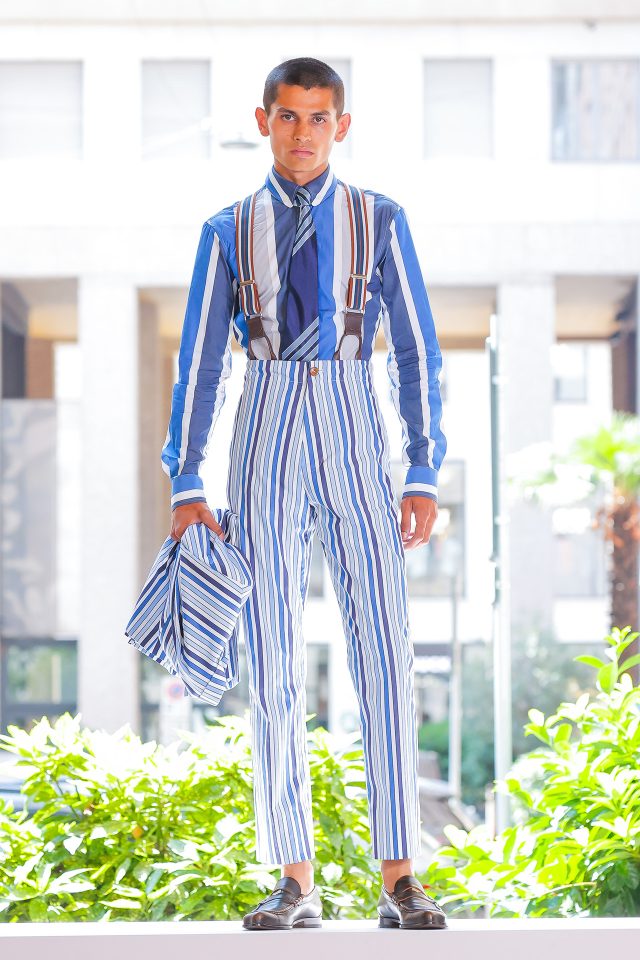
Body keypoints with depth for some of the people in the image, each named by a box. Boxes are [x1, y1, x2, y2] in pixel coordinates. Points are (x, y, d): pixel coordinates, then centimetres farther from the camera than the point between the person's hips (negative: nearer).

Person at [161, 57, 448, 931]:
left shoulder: (379, 221, 7)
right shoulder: (228, 233, 8)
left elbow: (417, 354, 4)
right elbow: (198, 365, 7)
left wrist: (424, 478, -3)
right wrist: (186, 489, 0)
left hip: (356, 452, -1)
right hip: (266, 453, 1)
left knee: (385, 658, -9)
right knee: (273, 669, -1)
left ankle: (399, 880, -6)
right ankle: (295, 884, 4)